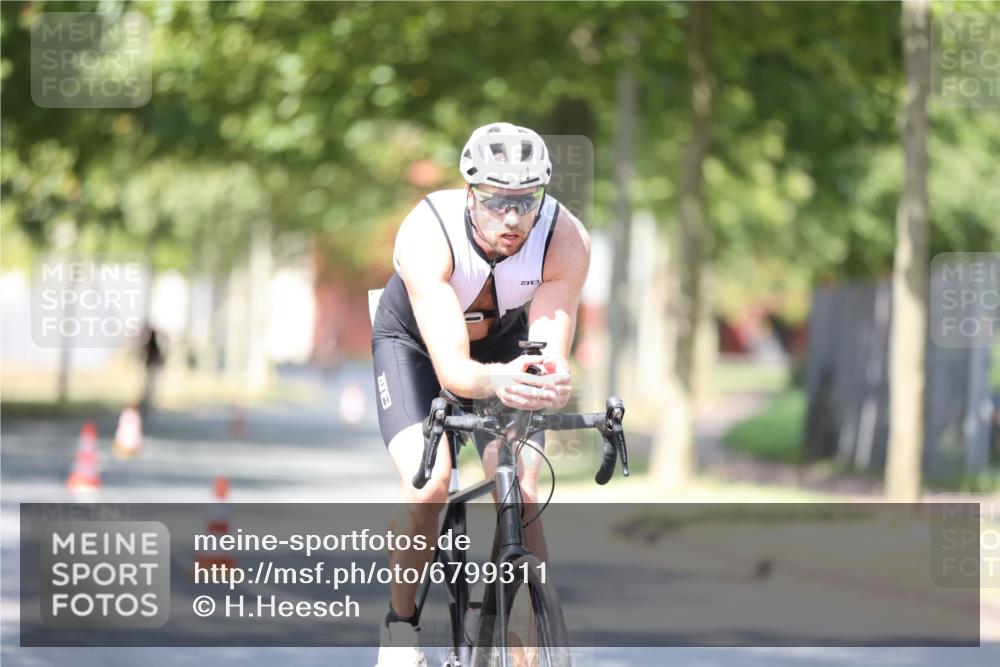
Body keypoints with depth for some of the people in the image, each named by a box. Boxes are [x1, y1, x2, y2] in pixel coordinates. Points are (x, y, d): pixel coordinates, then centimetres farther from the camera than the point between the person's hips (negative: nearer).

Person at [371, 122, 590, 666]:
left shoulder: (565, 240, -32)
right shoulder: (427, 233, -39)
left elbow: (551, 349, -36)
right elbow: (451, 368, -45)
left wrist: (551, 382, -60)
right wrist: (496, 381, -67)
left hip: (505, 342, 2)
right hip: (414, 344, -2)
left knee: (521, 496, -18)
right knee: (428, 483, -26)